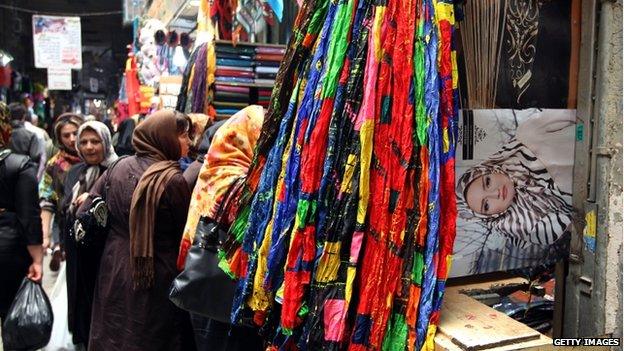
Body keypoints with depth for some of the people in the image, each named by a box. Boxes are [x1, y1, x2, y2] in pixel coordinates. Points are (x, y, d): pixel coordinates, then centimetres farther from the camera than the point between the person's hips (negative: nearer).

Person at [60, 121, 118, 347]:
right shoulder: (74, 172, 11)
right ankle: (83, 339, 32)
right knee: (81, 299, 16)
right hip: (77, 250, 6)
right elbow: (65, 210, 18)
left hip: (105, 249, -6)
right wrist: (64, 244, 16)